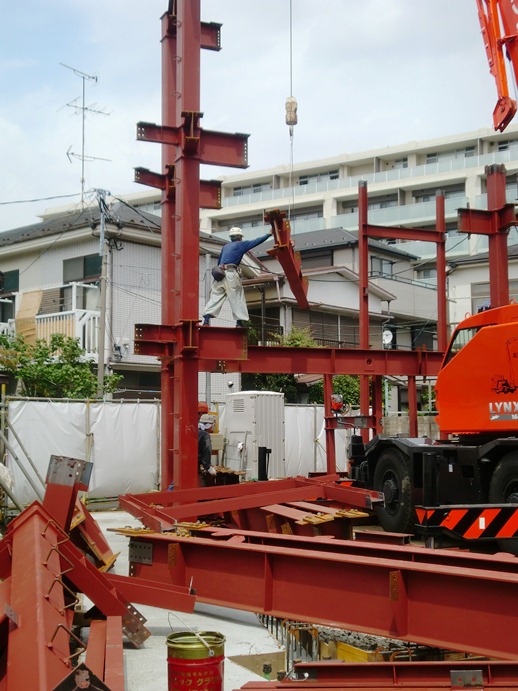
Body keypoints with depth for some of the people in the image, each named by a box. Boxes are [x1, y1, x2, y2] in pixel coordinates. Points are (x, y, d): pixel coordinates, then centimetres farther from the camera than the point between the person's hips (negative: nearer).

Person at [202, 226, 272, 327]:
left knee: (215, 297, 1)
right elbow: (256, 241, 7)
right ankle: (239, 322, -1)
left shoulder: (225, 246, 25)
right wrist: (269, 234, 15)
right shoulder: (241, 244, 7)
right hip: (231, 273, -6)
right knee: (237, 299, 1)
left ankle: (206, 320, -11)